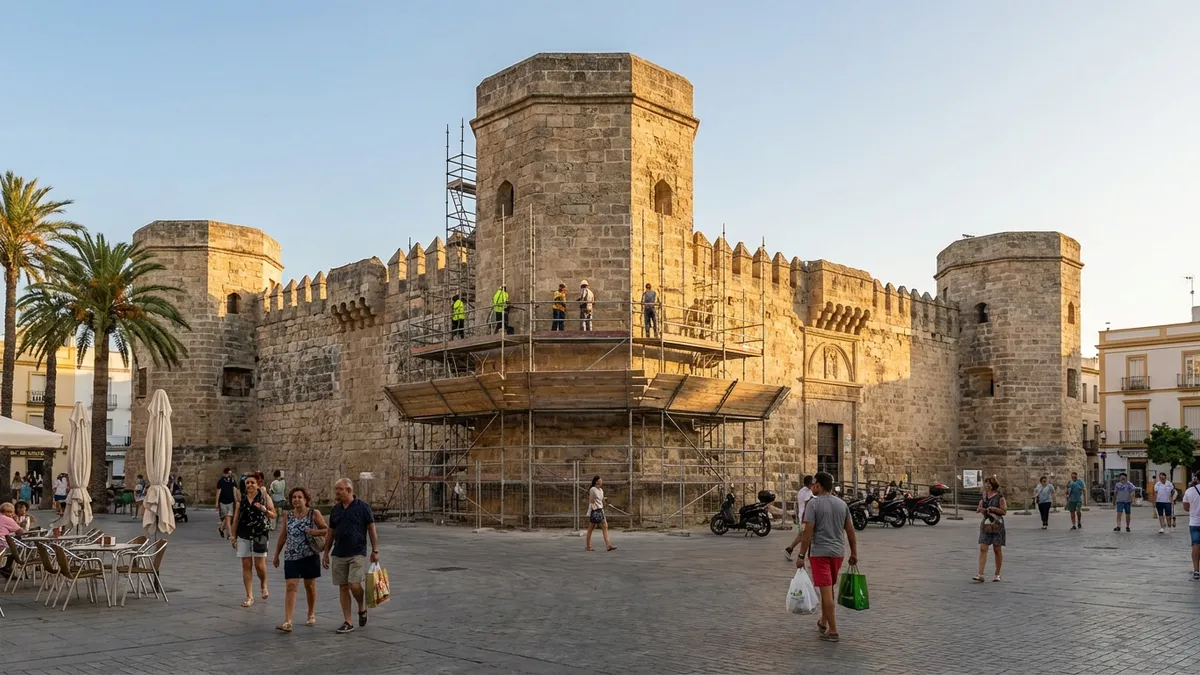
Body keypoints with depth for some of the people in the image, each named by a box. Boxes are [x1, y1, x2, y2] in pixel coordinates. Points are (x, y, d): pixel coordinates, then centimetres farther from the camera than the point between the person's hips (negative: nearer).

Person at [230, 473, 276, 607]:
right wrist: (234, 536, 8)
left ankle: (264, 585, 26)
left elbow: (273, 516, 1)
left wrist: (264, 509, -17)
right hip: (244, 536, 3)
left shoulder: (264, 497, 1)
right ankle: (249, 596, 9)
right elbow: (236, 519, 10)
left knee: (259, 564, -5)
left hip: (260, 534, -2)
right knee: (246, 565, 2)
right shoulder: (241, 499, 7)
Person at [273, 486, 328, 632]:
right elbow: (282, 536, 13)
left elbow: (327, 530, -1)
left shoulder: (314, 514, -4)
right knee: (291, 587, -8)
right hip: (291, 557, 2)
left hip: (310, 555, -2)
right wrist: (276, 555, 15)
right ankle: (287, 622, -14)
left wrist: (316, 532, -20)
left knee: (310, 586, 11)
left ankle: (311, 615, 31)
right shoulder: (288, 516, 6)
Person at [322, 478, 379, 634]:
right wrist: (326, 553, 13)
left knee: (354, 585, -14)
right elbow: (331, 533, 15)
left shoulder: (362, 507, -6)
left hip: (357, 553, -5)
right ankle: (347, 622, 12)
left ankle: (362, 609, 15)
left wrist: (375, 550, -5)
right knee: (343, 587, 5)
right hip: (338, 555, 5)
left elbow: (371, 530, -3)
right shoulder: (335, 509, 8)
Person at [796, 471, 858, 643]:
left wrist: (801, 555, -12)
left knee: (826, 590, -6)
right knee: (829, 588, 22)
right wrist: (854, 553, 15)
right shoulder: (842, 504, 8)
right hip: (838, 552, 7)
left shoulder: (813, 503, -11)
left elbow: (808, 532, -16)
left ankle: (832, 631, -6)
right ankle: (823, 622, 34)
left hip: (820, 553, -7)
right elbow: (850, 531, 8)